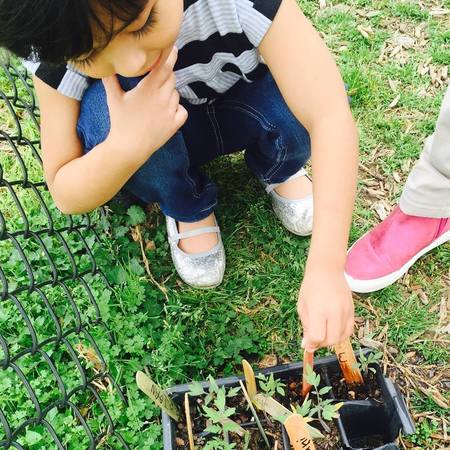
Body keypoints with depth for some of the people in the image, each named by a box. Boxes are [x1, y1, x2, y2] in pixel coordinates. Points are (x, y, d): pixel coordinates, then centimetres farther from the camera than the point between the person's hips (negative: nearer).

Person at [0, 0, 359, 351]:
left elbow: (331, 113, -37)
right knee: (100, 117, -32)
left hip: (244, 114, 0)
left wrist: (327, 268, -46)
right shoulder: (62, 42, -27)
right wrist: (127, 146, -41)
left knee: (299, 102, -31)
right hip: (144, 135, 1)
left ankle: (279, 171, 5)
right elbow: (66, 195, -20)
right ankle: (189, 210, -2)